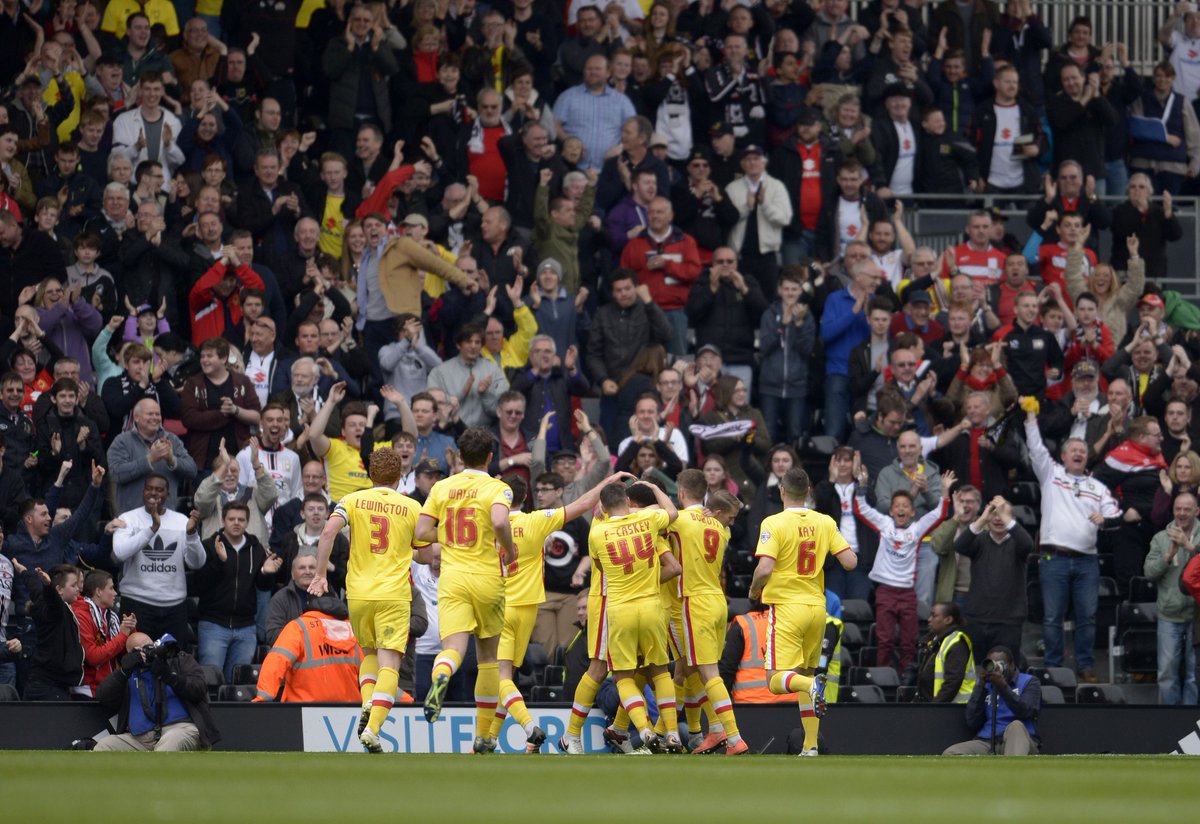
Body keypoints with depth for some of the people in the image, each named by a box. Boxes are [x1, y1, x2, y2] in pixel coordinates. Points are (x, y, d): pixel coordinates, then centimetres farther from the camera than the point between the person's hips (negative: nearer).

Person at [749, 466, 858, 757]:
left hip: (786, 605, -5)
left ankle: (812, 685, -38)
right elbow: (850, 562, -1)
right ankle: (811, 745, 11)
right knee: (805, 672, 17)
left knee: (776, 679, -5)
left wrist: (754, 590, 1)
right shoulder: (825, 523, 3)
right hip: (816, 606, 5)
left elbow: (764, 569, -19)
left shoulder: (774, 523, -10)